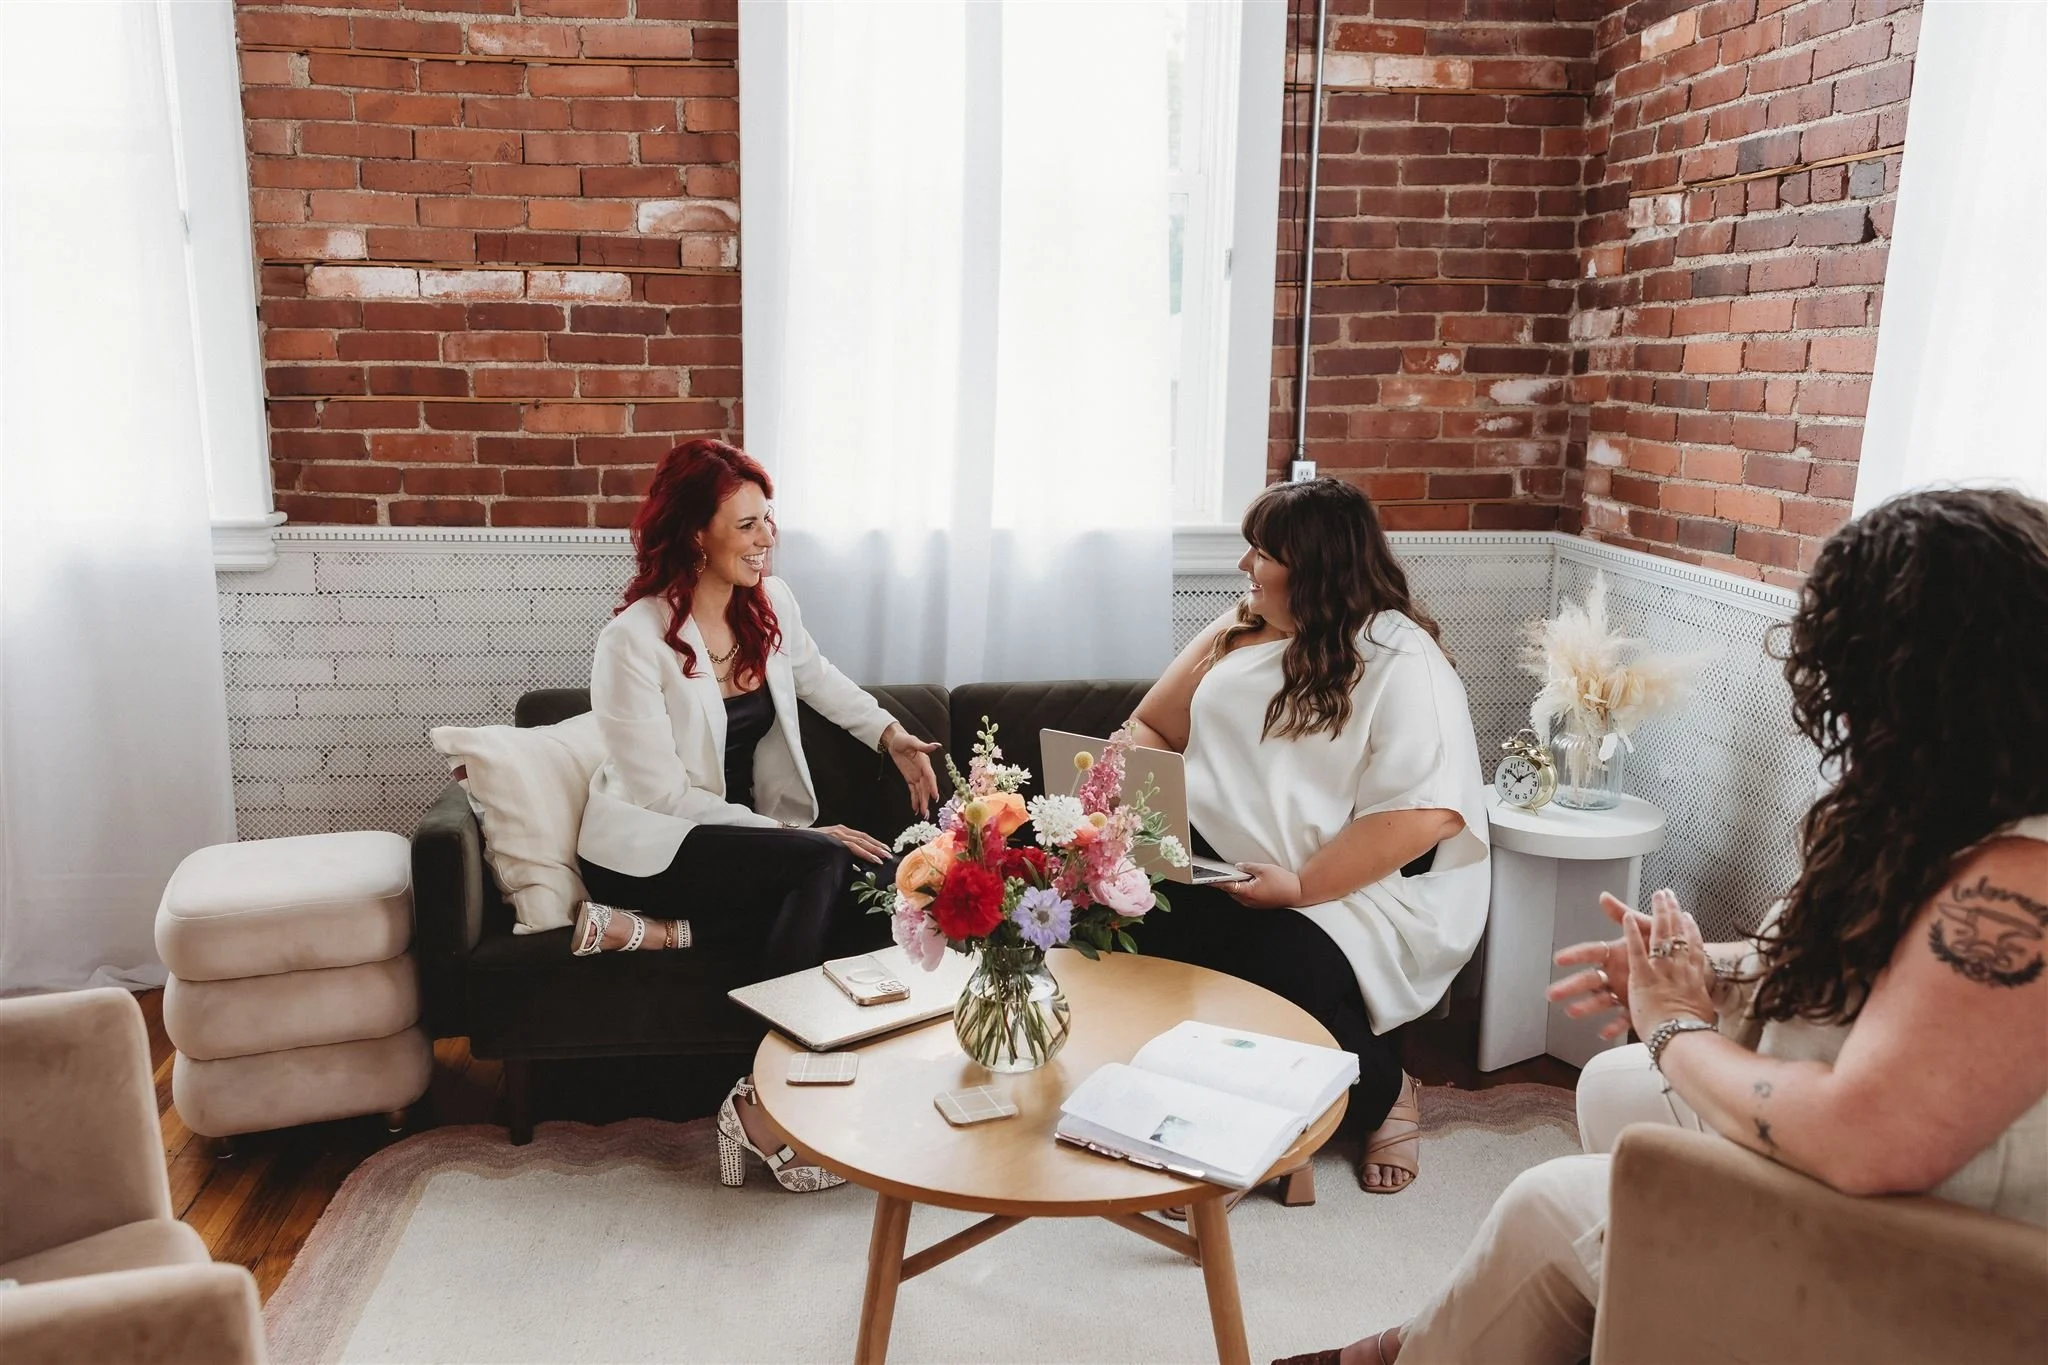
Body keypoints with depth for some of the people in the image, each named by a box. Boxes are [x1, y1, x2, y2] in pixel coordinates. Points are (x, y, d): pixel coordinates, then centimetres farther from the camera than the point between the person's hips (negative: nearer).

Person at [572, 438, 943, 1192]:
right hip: (645, 845, -6)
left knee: (841, 905, -25)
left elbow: (816, 676, 22)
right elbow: (662, 794, -20)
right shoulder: (633, 641, -20)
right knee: (825, 864, -30)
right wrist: (791, 833, -25)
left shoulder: (770, 603, -1)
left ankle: (660, 933, -14)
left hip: (740, 836, 6)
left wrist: (892, 736, 6)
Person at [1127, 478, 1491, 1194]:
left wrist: (1302, 885, -24)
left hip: (1350, 894, -5)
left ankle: (1385, 1094, 2)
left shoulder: (1403, 661, -8)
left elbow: (1427, 812, -18)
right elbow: (1153, 726, 18)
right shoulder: (1242, 630, 14)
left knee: (1284, 971, -32)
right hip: (1212, 866, 5)